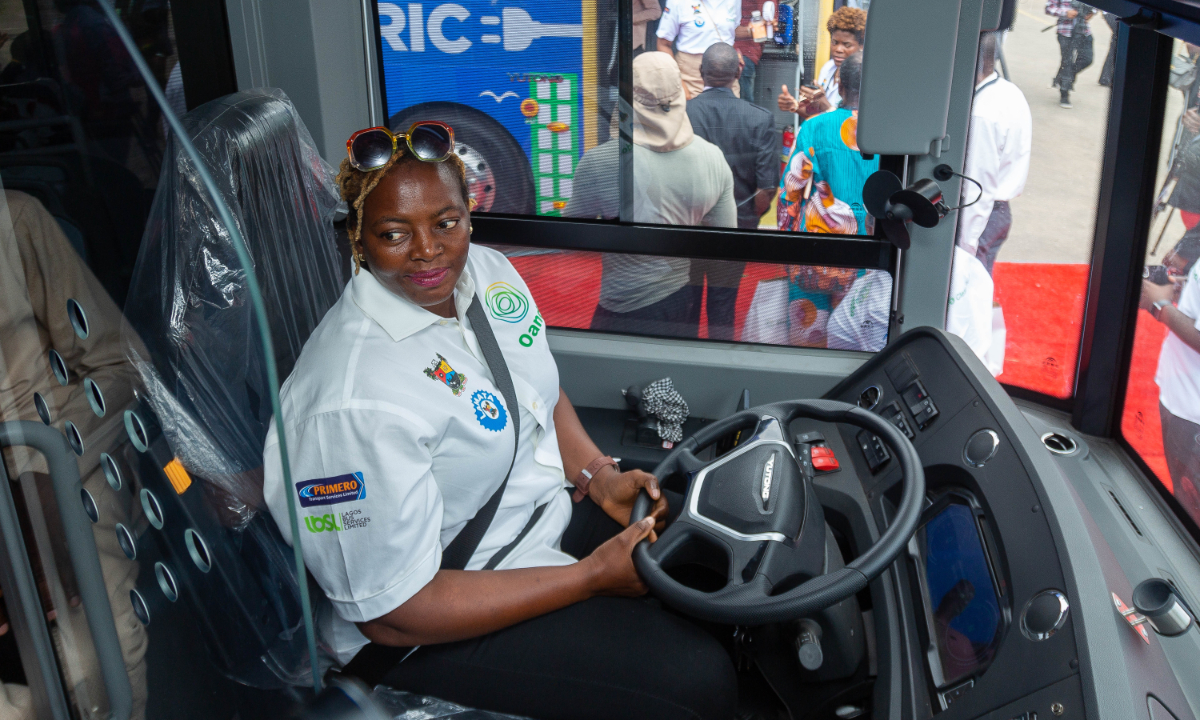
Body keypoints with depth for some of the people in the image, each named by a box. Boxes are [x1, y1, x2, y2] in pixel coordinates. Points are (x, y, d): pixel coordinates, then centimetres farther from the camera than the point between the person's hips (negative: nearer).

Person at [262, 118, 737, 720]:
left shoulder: (486, 270, -5)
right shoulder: (356, 405, -31)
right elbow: (393, 614, -25)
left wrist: (599, 476, -7)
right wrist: (594, 575, -22)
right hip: (431, 632, -8)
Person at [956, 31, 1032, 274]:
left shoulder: (983, 114, -24)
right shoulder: (1011, 92, 6)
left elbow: (979, 185, -23)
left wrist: (966, 245, -19)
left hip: (981, 213, -10)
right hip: (1001, 209, 10)